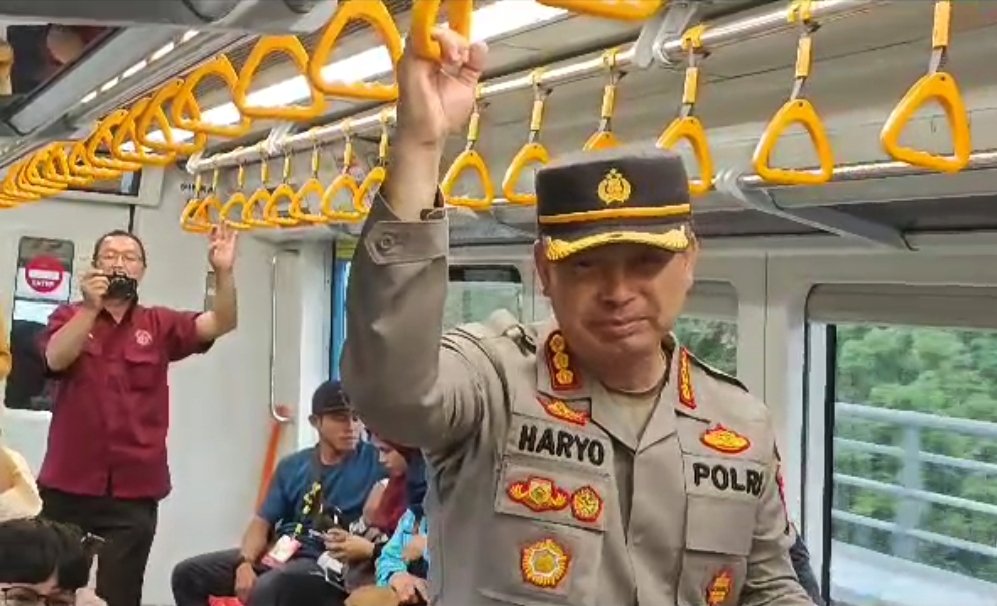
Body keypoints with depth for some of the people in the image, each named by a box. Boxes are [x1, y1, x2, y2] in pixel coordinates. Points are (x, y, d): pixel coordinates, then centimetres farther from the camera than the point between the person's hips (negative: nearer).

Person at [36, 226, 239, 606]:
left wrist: (224, 273, -22)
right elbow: (56, 359, -14)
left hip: (134, 490, 0)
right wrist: (90, 307, -26)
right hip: (68, 485, 0)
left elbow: (222, 323, -6)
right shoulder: (69, 317, 6)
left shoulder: (160, 325, 6)